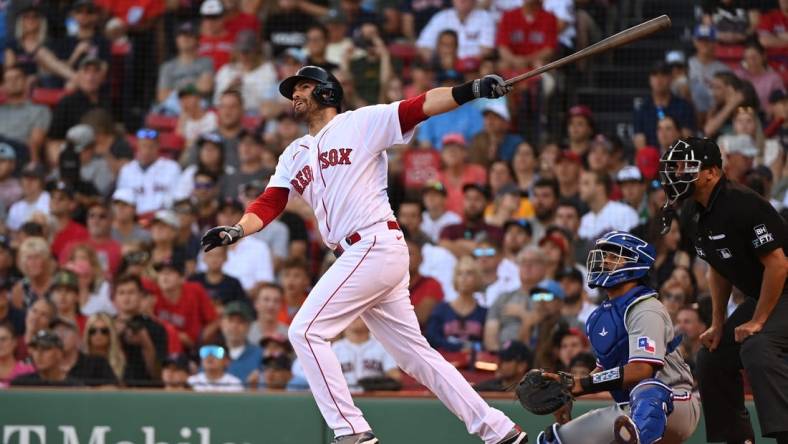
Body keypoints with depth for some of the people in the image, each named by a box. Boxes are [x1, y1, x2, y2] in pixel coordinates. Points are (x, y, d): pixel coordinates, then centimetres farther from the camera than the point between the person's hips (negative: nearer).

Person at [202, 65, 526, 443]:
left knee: (305, 331, -11)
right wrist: (236, 231, -7)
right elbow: (269, 203, 13)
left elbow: (419, 107, -10)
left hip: (376, 246, -8)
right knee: (415, 353, 8)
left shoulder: (361, 123, 1)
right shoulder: (294, 155, 22)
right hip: (358, 257, 8)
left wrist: (470, 90, -26)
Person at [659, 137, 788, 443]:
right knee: (712, 356, 11)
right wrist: (718, 325, 10)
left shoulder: (742, 205, -25)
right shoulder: (693, 215, 4)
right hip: (758, 296, 10)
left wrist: (758, 321, -22)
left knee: (756, 348, -32)